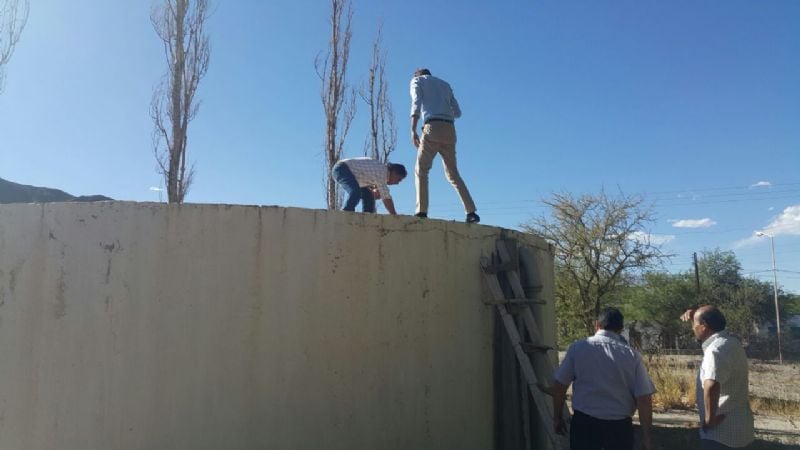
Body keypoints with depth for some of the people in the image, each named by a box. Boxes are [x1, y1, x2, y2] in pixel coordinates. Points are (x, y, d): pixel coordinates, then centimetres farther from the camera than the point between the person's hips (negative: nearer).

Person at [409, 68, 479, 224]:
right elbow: (457, 112, 25)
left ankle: (421, 212, -16)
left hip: (432, 128, -5)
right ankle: (471, 212, 1)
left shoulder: (417, 80, 17)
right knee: (452, 173, 11)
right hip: (450, 129, 5)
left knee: (421, 170, -1)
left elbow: (416, 104, -3)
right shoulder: (445, 84, 31)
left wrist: (413, 130, -12)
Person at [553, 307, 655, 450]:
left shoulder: (578, 348, -3)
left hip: (584, 422, -1)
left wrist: (557, 417, 13)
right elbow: (644, 398, -4)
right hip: (620, 425, 1)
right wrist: (646, 436, 4)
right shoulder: (632, 355, -3)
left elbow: (559, 385, 0)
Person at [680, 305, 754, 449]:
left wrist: (710, 418, -29)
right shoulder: (730, 342, 6)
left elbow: (711, 386, -42)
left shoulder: (716, 350, -25)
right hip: (736, 428, 10)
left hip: (721, 431, -10)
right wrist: (695, 315, 11)